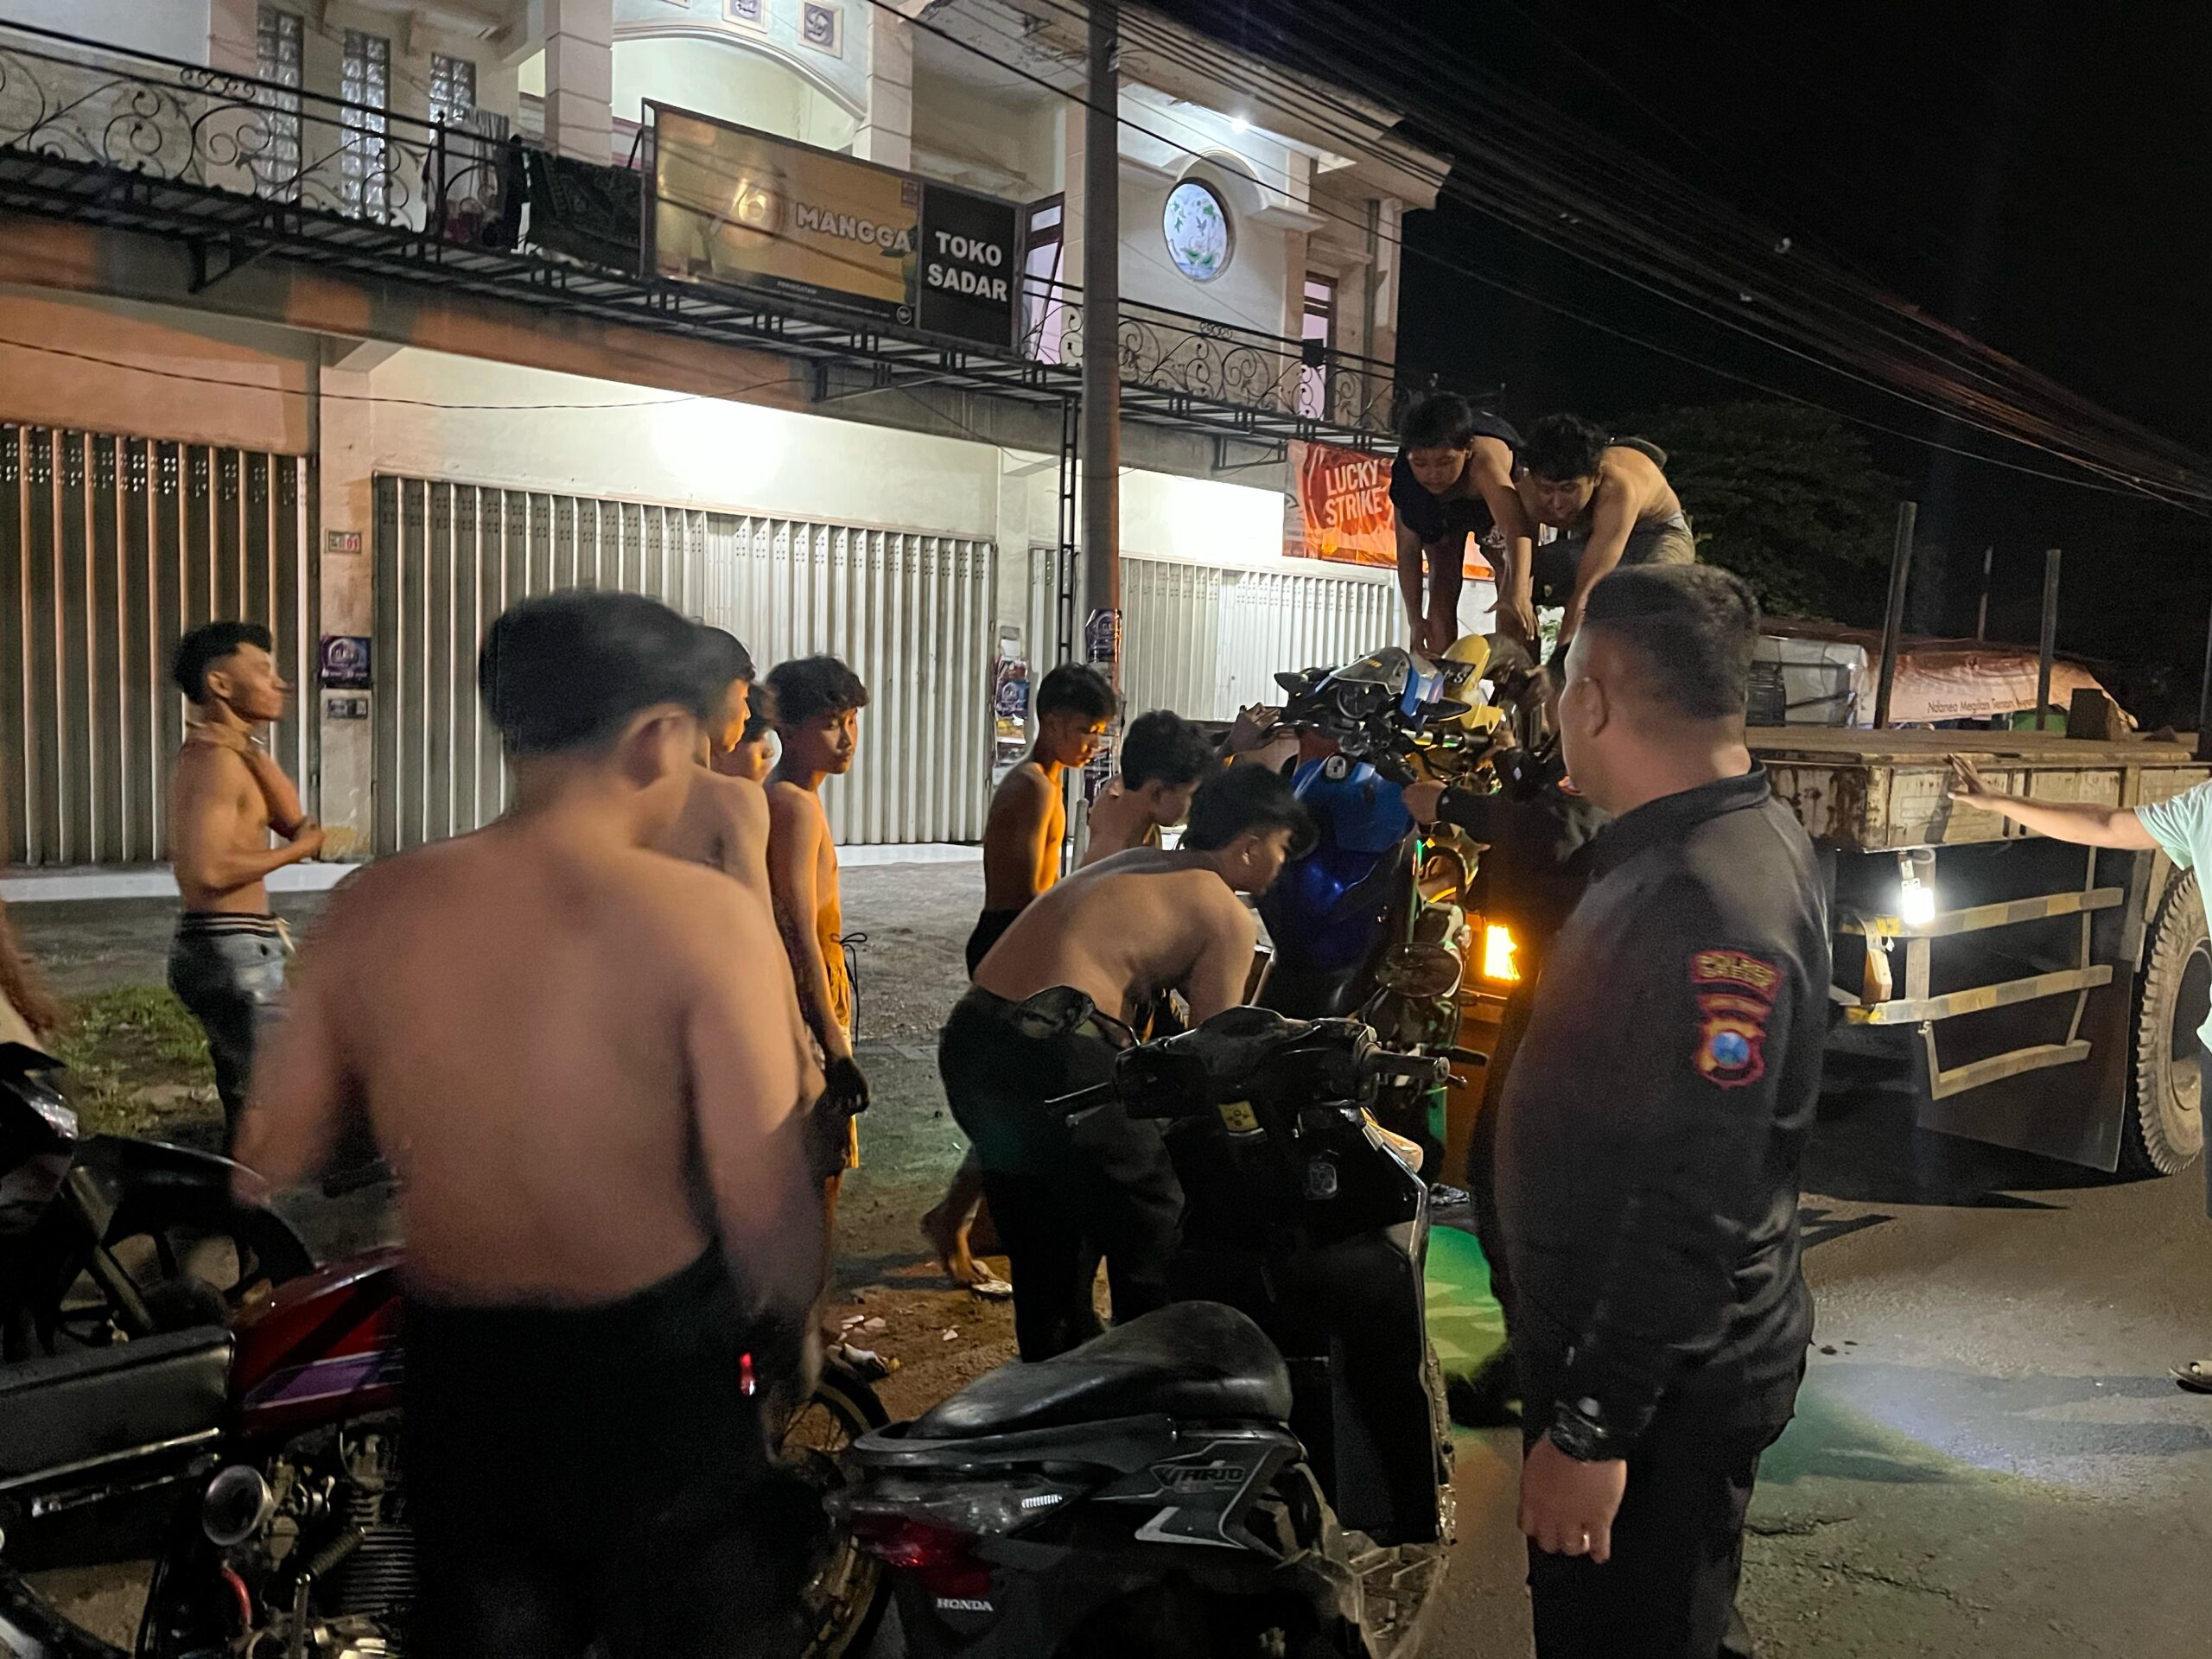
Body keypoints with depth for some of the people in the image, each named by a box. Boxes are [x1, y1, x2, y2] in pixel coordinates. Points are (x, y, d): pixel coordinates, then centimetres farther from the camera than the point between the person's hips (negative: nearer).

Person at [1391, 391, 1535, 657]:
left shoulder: (1484, 457, -49)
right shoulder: (1403, 477, -35)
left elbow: (1515, 527, -63)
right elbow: (1408, 550, -25)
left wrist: (1517, 593, -79)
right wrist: (1415, 620, -30)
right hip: (1439, 512, 2)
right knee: (1442, 587, -10)